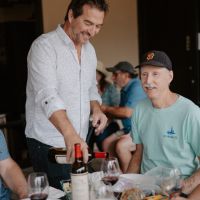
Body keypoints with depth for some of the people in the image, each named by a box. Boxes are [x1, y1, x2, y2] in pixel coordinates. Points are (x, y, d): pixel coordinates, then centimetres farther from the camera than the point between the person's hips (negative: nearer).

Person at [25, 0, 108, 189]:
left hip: (79, 141, 7)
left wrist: (96, 109, -2)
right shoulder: (44, 46, -15)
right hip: (48, 144, -7)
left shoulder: (89, 49, 9)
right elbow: (47, 95, -28)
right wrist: (69, 134, -41)